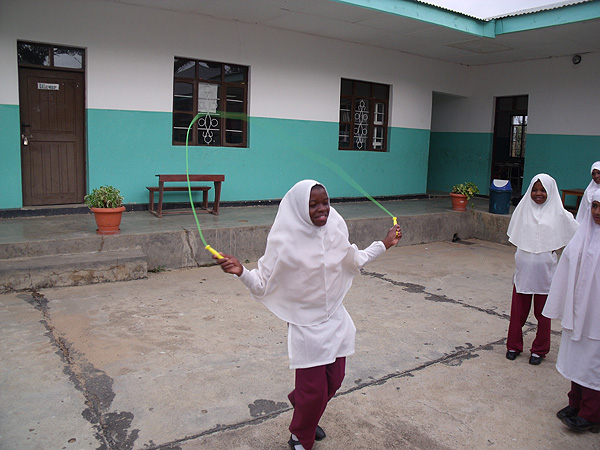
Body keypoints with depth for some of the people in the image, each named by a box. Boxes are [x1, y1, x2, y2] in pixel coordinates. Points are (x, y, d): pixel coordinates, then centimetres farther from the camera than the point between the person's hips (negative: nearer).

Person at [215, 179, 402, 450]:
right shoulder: (284, 242, -19)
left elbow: (354, 261, 16)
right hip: (307, 327, -5)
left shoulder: (335, 230, -3)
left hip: (336, 323, 6)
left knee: (334, 381, 16)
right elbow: (262, 285, -15)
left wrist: (384, 244, 17)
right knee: (314, 391, 2)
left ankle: (299, 401, 48)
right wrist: (241, 272, -34)